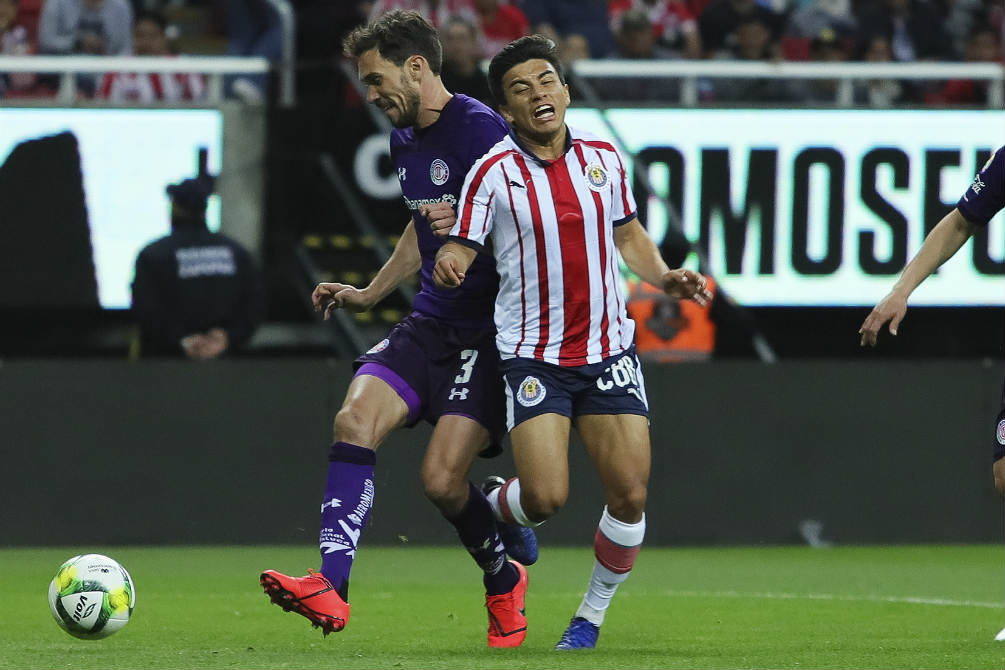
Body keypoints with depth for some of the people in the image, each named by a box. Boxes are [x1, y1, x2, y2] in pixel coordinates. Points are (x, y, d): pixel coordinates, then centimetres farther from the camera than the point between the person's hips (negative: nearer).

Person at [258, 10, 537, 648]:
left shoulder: (479, 129, -15)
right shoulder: (405, 140, 13)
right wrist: (369, 293, 28)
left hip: (488, 332, -8)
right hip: (430, 324, 8)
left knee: (442, 480, -13)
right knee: (355, 418, -17)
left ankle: (505, 577, 17)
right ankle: (331, 585, -26)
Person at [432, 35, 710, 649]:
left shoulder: (602, 156, 5)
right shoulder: (494, 172, -7)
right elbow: (459, 253, -8)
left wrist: (664, 276, 1)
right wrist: (449, 267, -31)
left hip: (608, 349, 3)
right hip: (533, 355, -3)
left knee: (630, 494, -7)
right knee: (546, 495, -16)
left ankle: (592, 615, 14)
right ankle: (499, 509, 21)